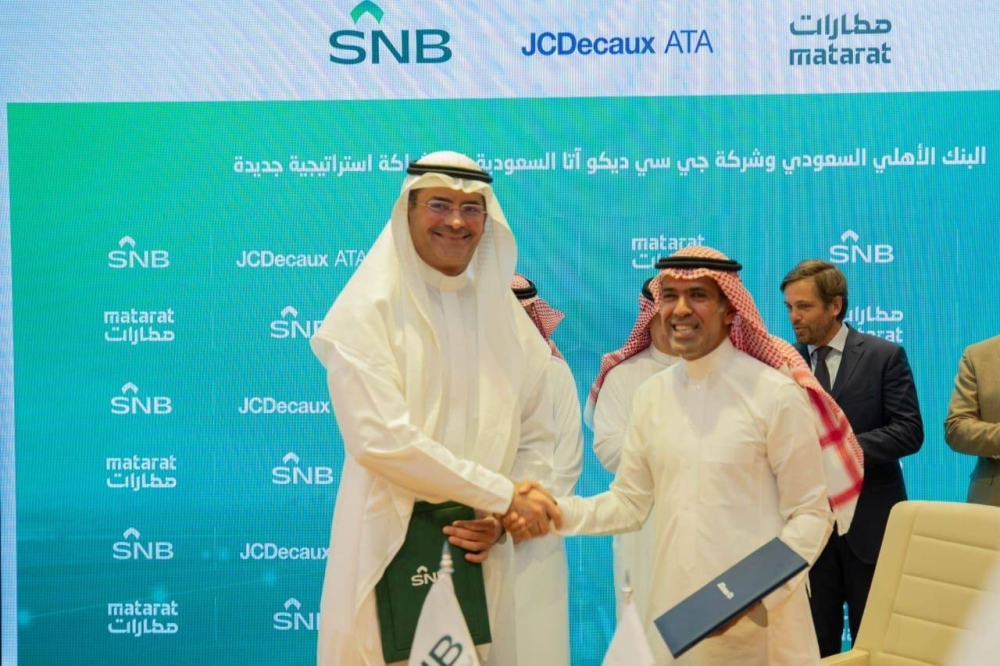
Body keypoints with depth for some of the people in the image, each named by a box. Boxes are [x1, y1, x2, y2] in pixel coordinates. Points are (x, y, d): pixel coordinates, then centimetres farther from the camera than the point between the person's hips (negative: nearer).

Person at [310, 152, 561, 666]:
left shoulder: (509, 319, 8)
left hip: (479, 552, 4)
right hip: (390, 547, -4)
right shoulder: (368, 311, -8)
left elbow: (535, 440, 8)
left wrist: (500, 519, -9)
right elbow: (380, 438, -19)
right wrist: (503, 495, -16)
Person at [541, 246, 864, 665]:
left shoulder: (776, 393, -9)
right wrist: (557, 511, -7)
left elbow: (810, 513, -7)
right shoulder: (650, 395, 4)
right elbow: (629, 503, 8)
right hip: (673, 611, 4)